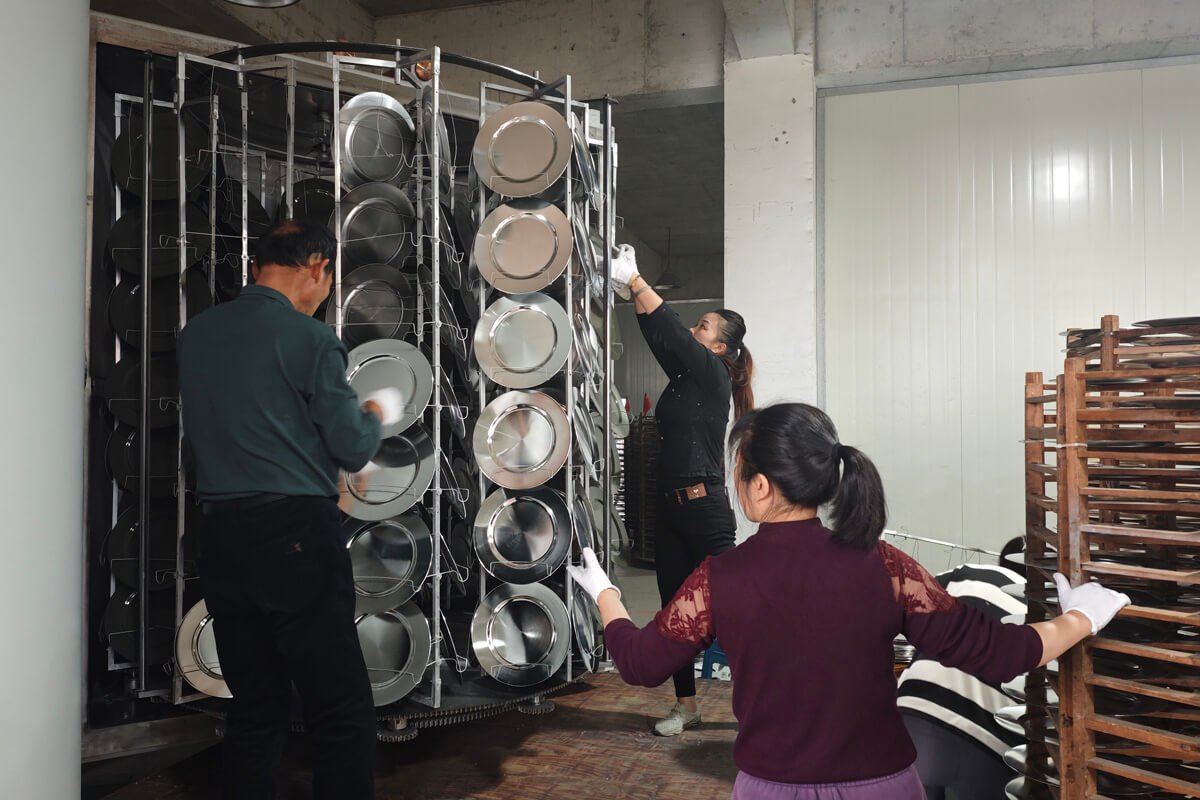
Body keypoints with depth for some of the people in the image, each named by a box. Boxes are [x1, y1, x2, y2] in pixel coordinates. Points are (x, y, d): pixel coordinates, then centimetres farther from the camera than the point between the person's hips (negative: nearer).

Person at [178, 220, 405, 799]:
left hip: (220, 534, 7)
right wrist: (375, 414, 13)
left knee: (255, 708, 15)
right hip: (295, 534, -7)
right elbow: (354, 451, -8)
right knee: (342, 712, 0)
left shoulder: (195, 334, 9)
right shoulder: (309, 338, -10)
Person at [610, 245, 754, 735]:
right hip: (671, 506, 8)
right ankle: (686, 706, 22)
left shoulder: (713, 375, -7)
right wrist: (635, 291, 5)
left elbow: (671, 331, -14)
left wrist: (633, 280, -10)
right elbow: (658, 335, 15)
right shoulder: (684, 377, 13)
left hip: (703, 505, -8)